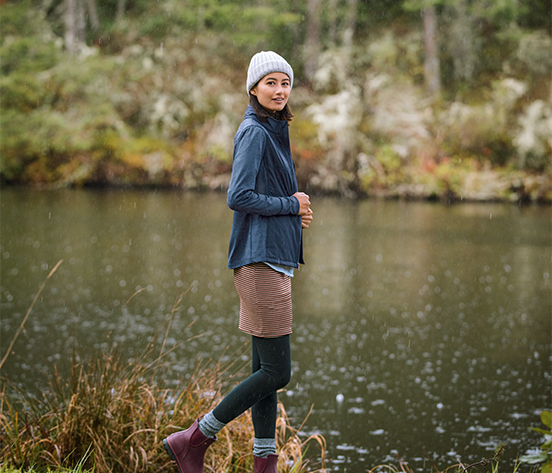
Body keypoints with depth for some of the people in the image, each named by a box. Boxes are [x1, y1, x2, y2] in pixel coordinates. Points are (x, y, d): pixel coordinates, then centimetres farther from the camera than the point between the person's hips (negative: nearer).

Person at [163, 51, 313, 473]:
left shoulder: (274, 132, 18)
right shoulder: (254, 132, -11)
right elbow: (238, 197, -19)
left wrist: (298, 209, 4)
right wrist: (291, 205, -9)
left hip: (274, 261, 10)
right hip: (260, 261, -10)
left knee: (267, 371, 10)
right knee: (276, 372, -8)